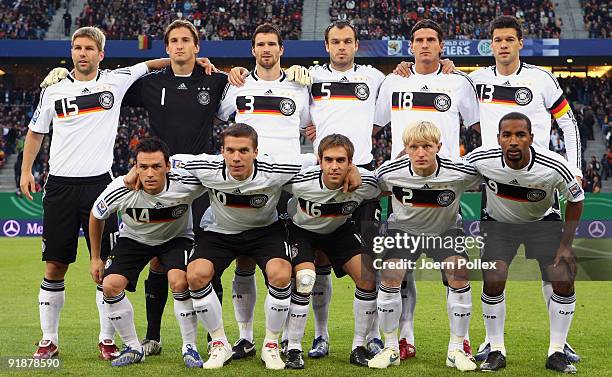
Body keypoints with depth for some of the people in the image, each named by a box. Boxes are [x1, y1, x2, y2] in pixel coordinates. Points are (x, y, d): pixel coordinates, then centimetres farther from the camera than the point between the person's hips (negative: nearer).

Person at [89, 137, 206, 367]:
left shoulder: (186, 183, -33)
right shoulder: (120, 190, -29)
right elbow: (96, 216, -6)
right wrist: (95, 258, 1)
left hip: (177, 238, -2)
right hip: (134, 238, 2)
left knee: (179, 281, -28)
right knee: (110, 285, -17)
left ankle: (190, 348, -9)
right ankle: (133, 348, 3)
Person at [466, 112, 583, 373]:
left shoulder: (554, 167, -30)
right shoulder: (480, 160, -29)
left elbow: (576, 200, -10)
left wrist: (565, 245, -10)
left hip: (543, 222, 0)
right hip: (498, 222, 0)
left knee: (564, 283, -12)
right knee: (493, 282, -17)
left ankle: (556, 353, 4)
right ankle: (496, 351, 0)